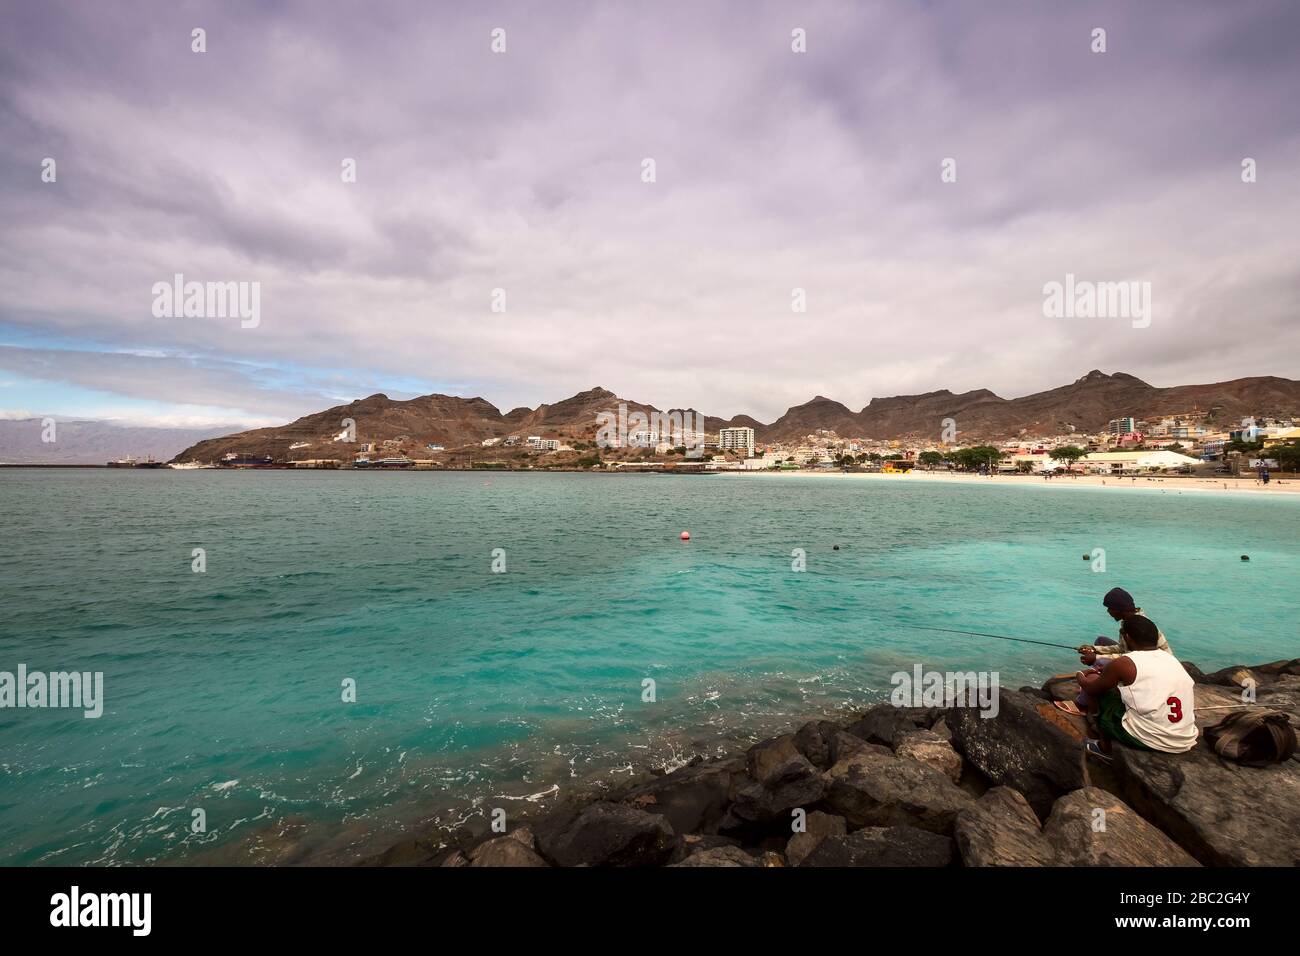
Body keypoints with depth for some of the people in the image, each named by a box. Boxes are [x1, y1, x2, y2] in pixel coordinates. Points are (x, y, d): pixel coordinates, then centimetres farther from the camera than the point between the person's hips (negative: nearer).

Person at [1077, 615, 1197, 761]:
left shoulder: (1124, 663, -12)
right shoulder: (1171, 658, 6)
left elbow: (1091, 688, 2)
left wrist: (1081, 676, 23)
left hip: (1149, 742, -7)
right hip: (1186, 744, 7)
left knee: (1099, 690, 9)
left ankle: (1105, 747, 21)